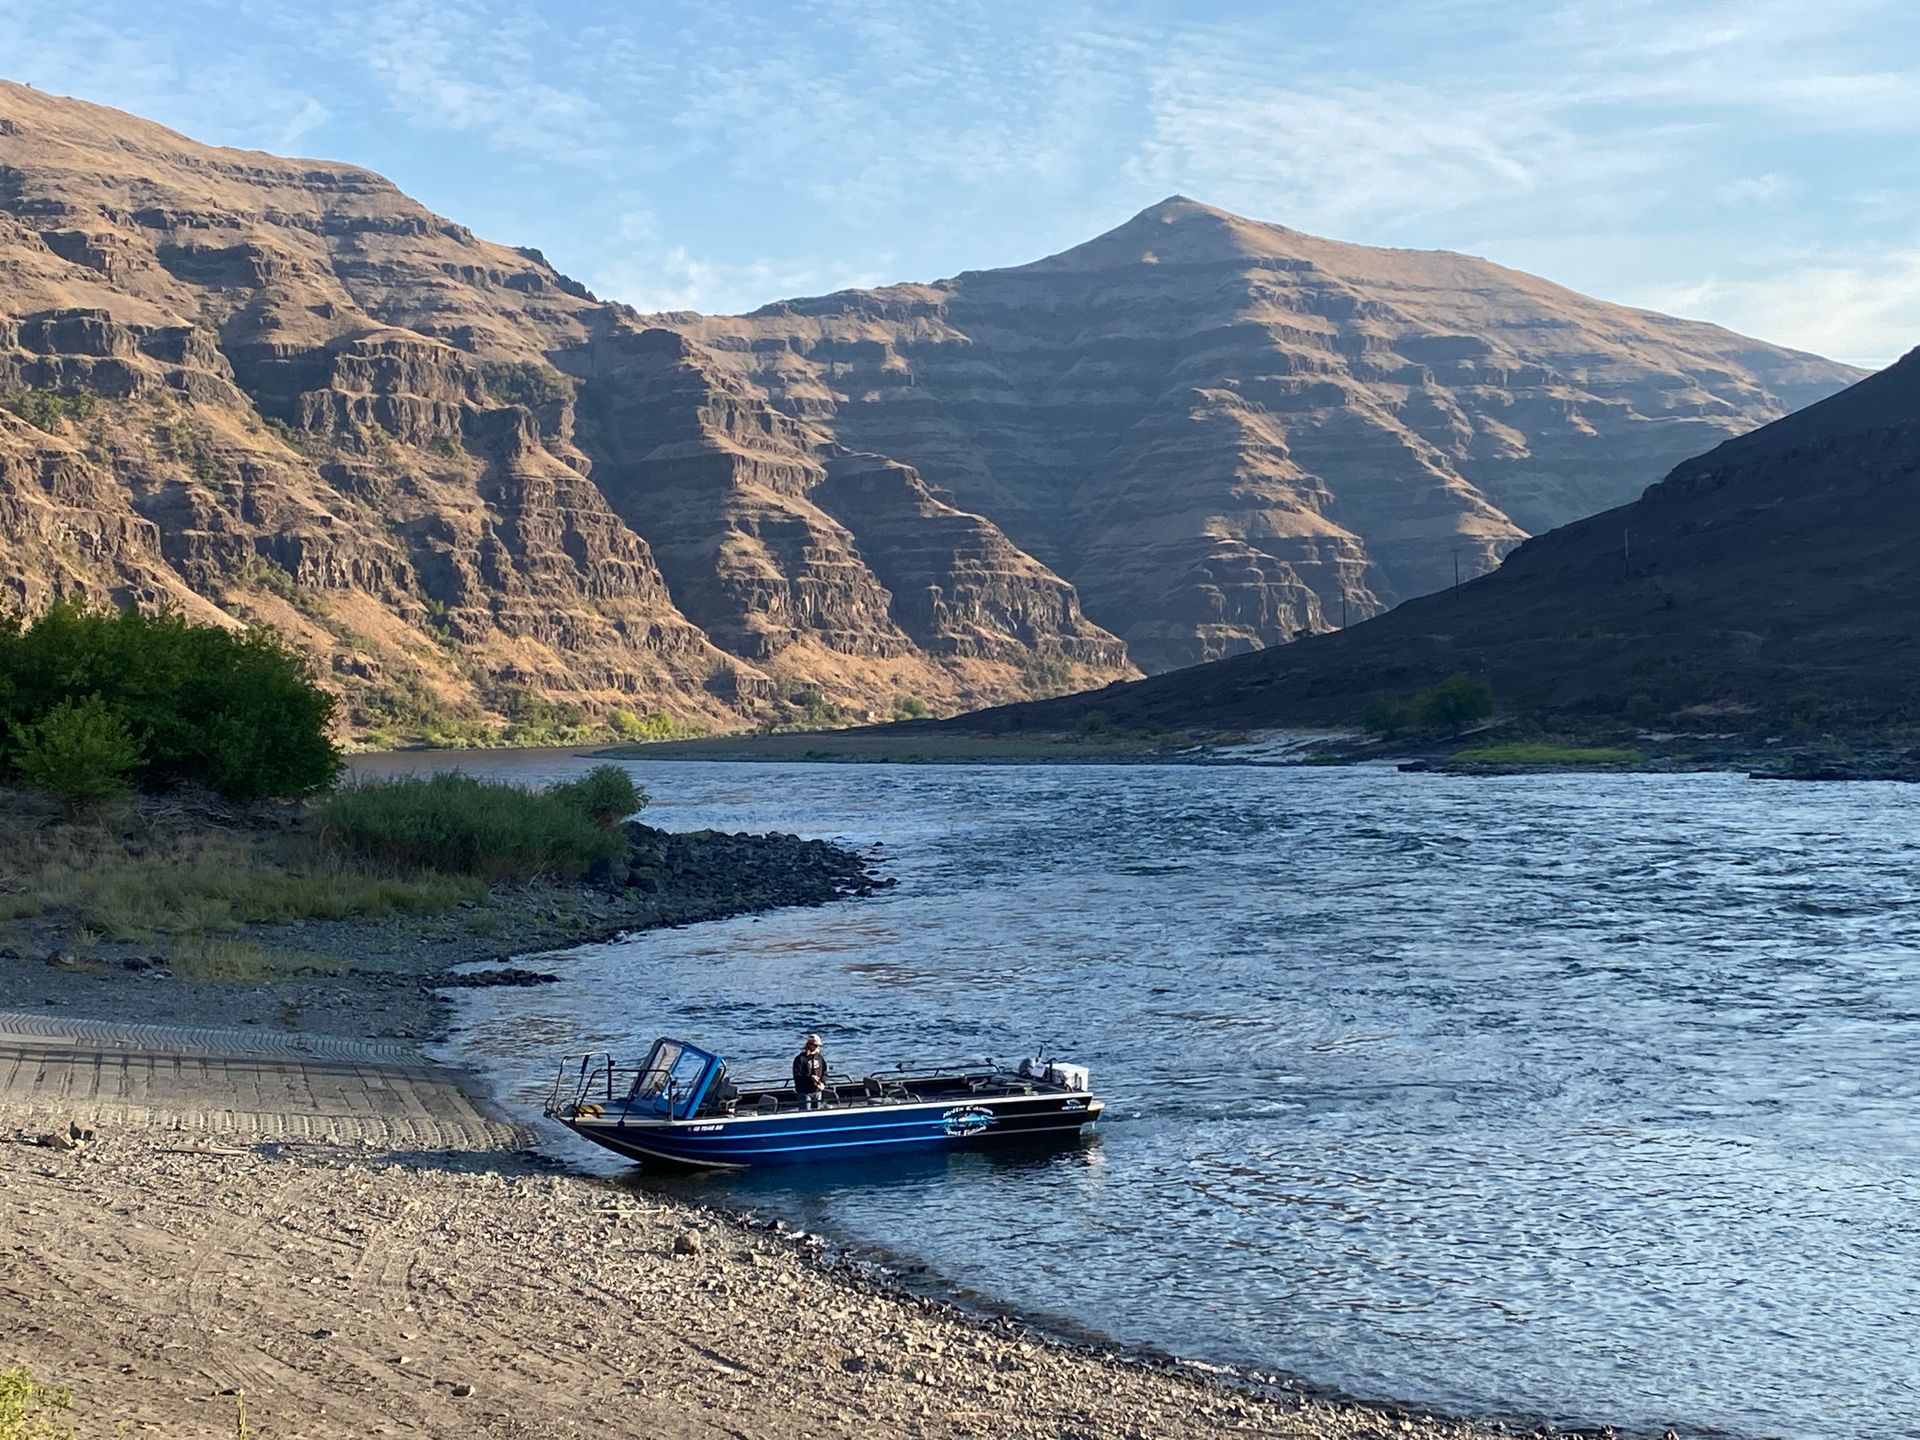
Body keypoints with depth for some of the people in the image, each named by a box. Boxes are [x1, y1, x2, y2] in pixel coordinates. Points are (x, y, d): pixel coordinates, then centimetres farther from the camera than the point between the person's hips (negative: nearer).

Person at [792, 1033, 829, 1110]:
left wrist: (822, 1082, -6)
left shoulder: (819, 1057, 8)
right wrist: (810, 1077, -24)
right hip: (804, 1092, -6)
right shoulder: (800, 1058, -9)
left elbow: (824, 1073, 13)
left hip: (817, 1091, 6)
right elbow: (797, 1075, -14)